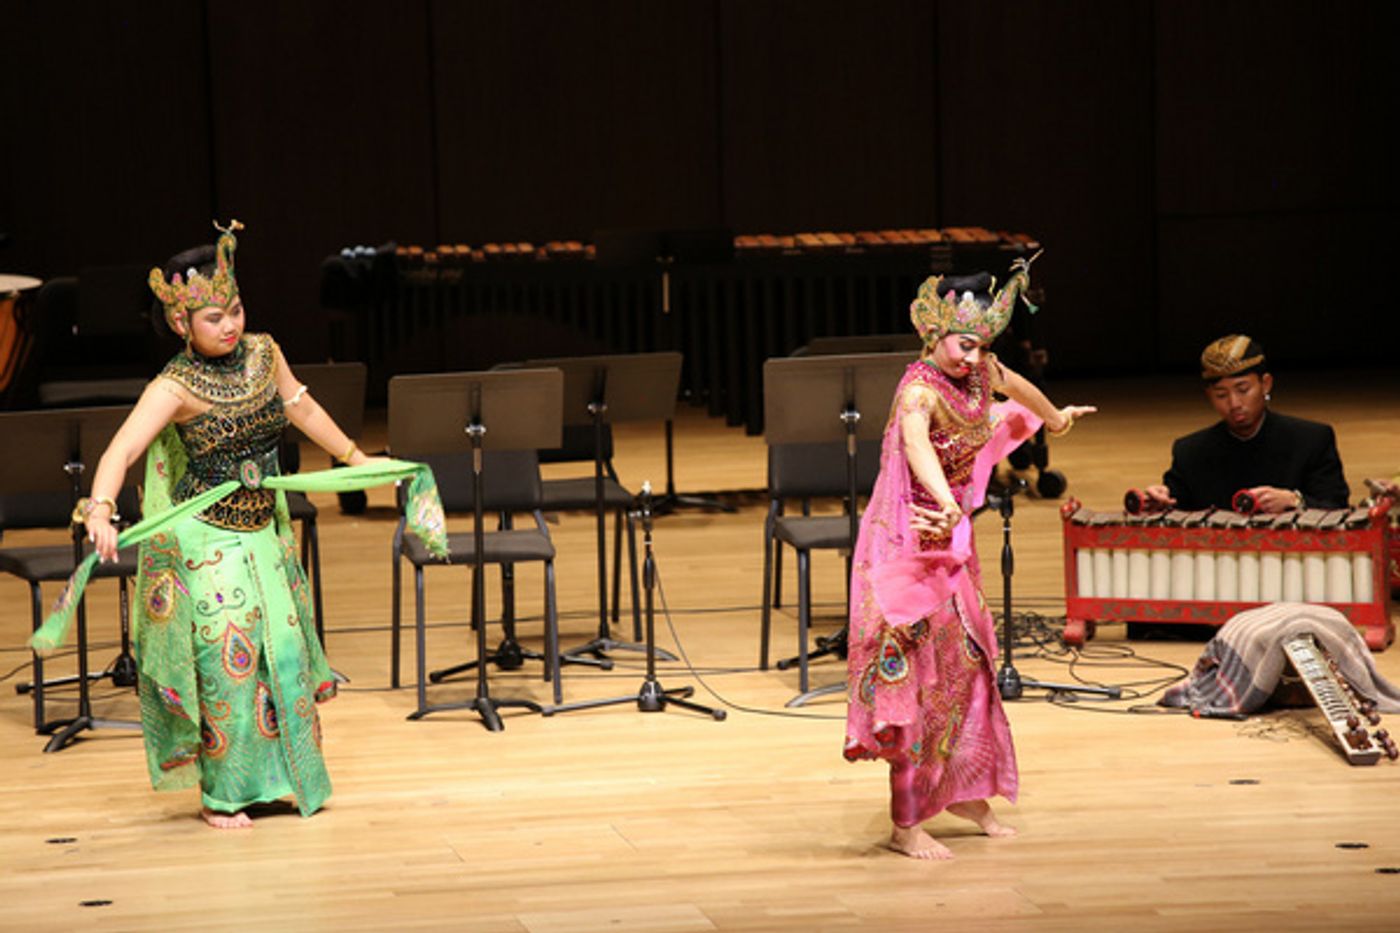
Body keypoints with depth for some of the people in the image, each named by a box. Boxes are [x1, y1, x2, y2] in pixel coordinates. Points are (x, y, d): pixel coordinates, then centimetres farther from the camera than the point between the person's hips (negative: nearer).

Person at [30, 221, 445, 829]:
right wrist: (101, 509, -48)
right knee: (225, 662, -6)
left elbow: (301, 409, 18)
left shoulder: (262, 353, 0)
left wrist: (355, 458, 28)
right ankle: (222, 796, 7)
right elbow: (123, 448, -31)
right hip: (203, 541, -6)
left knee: (284, 652, 8)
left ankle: (287, 778, 25)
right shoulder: (176, 387, -18)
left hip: (261, 532, 6)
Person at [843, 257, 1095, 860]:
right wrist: (946, 502, -66)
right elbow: (916, 443, -48)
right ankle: (905, 826, 0)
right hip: (909, 545, -8)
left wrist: (1056, 417, 44)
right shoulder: (920, 390, -25)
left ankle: (965, 791, 31)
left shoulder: (980, 371, -1)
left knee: (966, 663, 15)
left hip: (951, 540, 8)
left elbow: (1017, 387, 24)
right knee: (917, 676, -6)